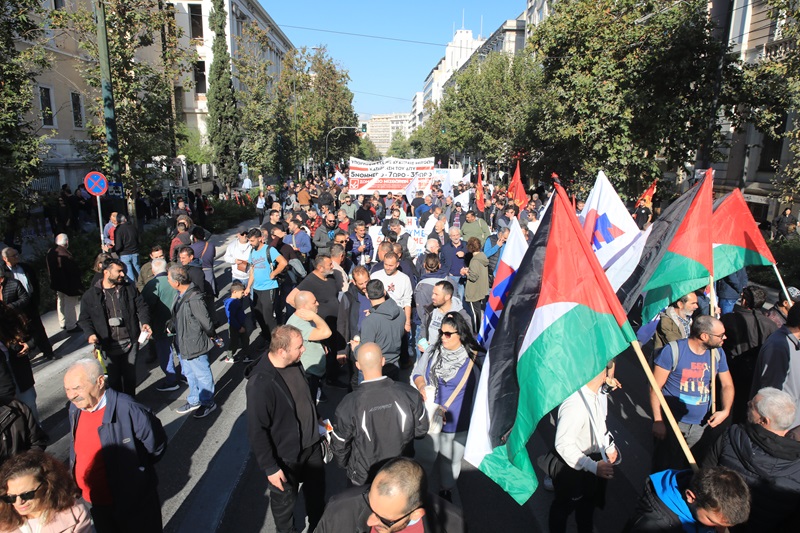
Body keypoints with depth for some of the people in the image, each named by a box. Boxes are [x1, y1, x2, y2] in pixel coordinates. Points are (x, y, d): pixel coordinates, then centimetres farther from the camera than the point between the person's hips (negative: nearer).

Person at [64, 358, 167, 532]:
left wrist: (136, 470, -5)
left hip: (132, 504, -6)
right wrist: (74, 482, 11)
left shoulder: (128, 410, -30)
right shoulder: (75, 408, -6)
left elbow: (156, 445, -17)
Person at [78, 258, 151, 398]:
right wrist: (90, 334, -15)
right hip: (109, 345, -2)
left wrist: (145, 322, -12)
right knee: (113, 378, 9)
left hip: (130, 342, 2)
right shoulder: (91, 295, -2)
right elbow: (84, 318, 3)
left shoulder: (129, 289, 3)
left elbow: (141, 306, 6)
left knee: (130, 376, 14)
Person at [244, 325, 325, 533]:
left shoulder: (294, 362, -10)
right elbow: (256, 431, -24)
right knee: (285, 501, 20)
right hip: (286, 456, -6)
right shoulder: (260, 384, -32)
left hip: (311, 444, 7)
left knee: (317, 491, 26)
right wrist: (270, 467, -17)